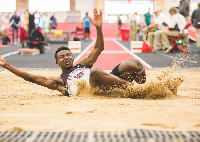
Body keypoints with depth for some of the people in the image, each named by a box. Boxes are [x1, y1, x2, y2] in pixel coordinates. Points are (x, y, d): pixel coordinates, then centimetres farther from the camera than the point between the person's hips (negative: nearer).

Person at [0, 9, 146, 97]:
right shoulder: (58, 81, 23)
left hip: (111, 86, 5)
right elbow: (31, 78, 15)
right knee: (95, 72, -38)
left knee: (134, 64, -17)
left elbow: (99, 48, 27)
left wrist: (99, 28, 10)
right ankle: (130, 87, -41)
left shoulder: (83, 64, 34)